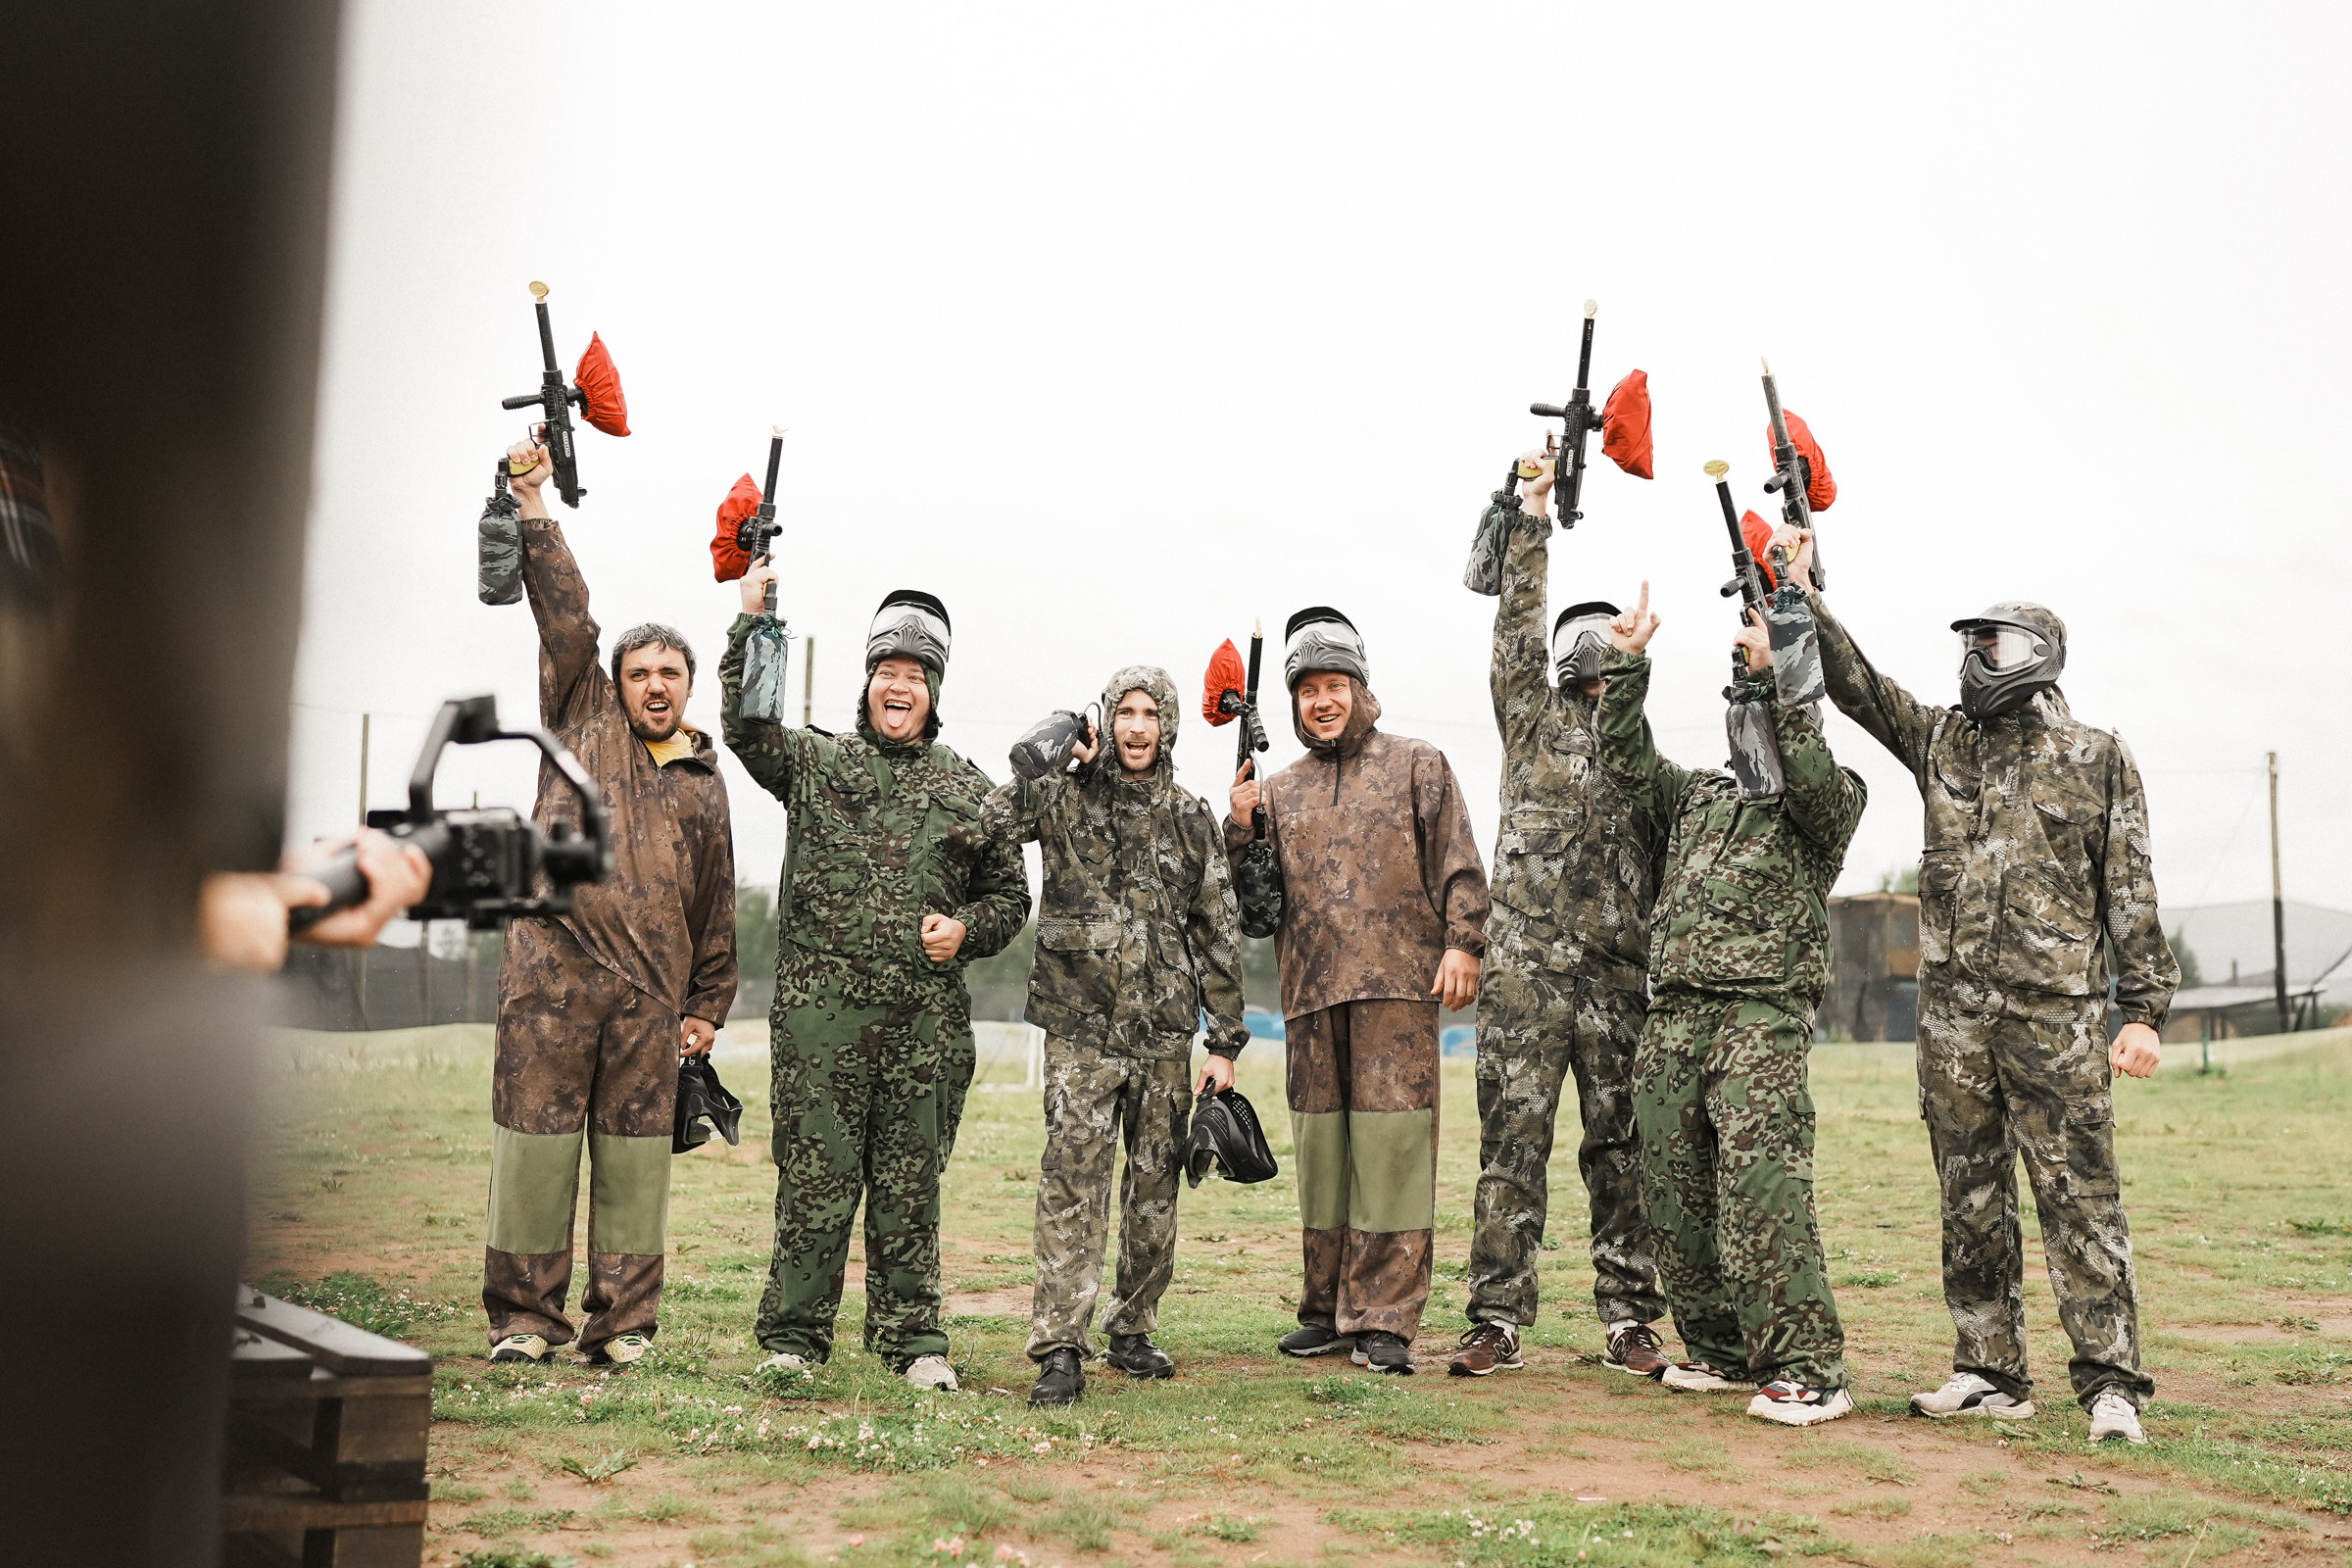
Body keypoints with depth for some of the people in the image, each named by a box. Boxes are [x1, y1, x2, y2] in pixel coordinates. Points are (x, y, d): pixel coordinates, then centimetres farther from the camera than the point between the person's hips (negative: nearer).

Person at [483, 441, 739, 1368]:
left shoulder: (704, 783, 18)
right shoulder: (584, 719, 12)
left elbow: (715, 908, 20)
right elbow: (566, 619, 2)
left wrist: (707, 1006, 16)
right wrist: (534, 507, -4)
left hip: (652, 989, 2)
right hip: (554, 969, -2)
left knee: (635, 1153, 3)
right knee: (537, 1137, -1)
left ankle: (623, 1320, 11)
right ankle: (524, 1315, 8)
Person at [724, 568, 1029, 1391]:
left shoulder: (969, 790, 14)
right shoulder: (815, 762, 10)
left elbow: (1011, 895, 18)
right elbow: (747, 723, -7)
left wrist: (966, 928, -2)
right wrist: (753, 622, -15)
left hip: (926, 1021, 2)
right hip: (822, 1014, -1)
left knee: (911, 1188, 7)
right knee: (815, 1181, 1)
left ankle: (914, 1341, 17)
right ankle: (793, 1338, 13)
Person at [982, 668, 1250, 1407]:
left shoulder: (1190, 817, 8)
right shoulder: (1066, 797, 2)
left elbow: (1217, 931, 9)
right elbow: (989, 823, -15)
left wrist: (1226, 1040, 7)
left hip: (1165, 1028, 3)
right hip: (1082, 1024, -3)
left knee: (1156, 1181, 9)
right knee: (1073, 1177, -11)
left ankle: (1133, 1331, 23)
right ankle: (1060, 1348, -9)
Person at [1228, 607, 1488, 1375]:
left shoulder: (1418, 765, 10)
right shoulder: (1281, 791, 19)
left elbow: (1458, 864, 4)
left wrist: (1462, 944, -8)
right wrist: (1240, 830, 0)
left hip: (1398, 983, -4)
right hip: (1311, 992, 4)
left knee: (1391, 1138, -7)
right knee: (1321, 1145, 7)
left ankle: (1384, 1319, -2)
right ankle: (1327, 1310, 17)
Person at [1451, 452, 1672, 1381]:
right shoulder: (1533, 719, 10)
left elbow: (1670, 876, 14)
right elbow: (1518, 626, -1)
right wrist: (1530, 519, -5)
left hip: (1621, 979, 2)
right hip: (1526, 971, -2)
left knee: (1622, 1148, 6)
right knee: (1513, 1141, -2)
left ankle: (1628, 1323, 13)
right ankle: (1498, 1322, 4)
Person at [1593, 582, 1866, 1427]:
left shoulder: (1833, 796, 7)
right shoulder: (1699, 794, 25)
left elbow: (1811, 776, -15)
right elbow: (1628, 761, 17)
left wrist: (1779, 678, -23)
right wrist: (1624, 666, 6)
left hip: (1762, 1015, -6)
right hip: (1672, 1017, 7)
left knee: (1762, 1192, -16)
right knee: (1676, 1196, 7)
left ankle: (1808, 1369, -11)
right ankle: (1722, 1350, 20)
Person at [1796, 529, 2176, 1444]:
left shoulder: (2098, 759, 5)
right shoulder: (1940, 741, 14)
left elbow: (2131, 891, 3)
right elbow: (1854, 683, 5)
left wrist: (2145, 1010, -2)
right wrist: (1802, 595, -6)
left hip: (2057, 1009, -4)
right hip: (1953, 1011, 4)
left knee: (2078, 1197, -4)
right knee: (1971, 1198, 8)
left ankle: (2112, 1384, 1)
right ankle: (1990, 1373, 16)